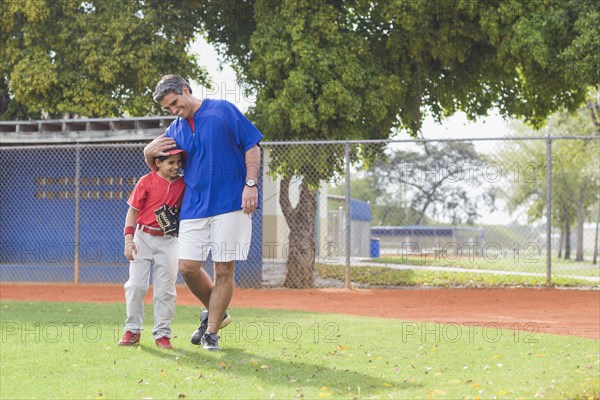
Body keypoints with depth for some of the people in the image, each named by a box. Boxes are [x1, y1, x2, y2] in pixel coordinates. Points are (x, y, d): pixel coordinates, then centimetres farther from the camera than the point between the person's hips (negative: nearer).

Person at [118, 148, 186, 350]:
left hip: (168, 240, 2)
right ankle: (133, 330, 8)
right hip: (143, 237, -2)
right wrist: (129, 239, -12)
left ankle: (162, 333, 7)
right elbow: (133, 211, -3)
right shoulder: (146, 181, -6)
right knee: (136, 285, -4)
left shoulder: (182, 183, 2)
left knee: (165, 289, 0)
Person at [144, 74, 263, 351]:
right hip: (194, 205, 5)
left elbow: (252, 146, -2)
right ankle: (216, 314, 21)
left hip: (231, 204, -5)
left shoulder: (223, 110, -1)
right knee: (187, 266, -4)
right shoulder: (175, 130, 13)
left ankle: (211, 331, 7)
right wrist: (150, 152, 1)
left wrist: (250, 184, -13)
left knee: (224, 269, -3)